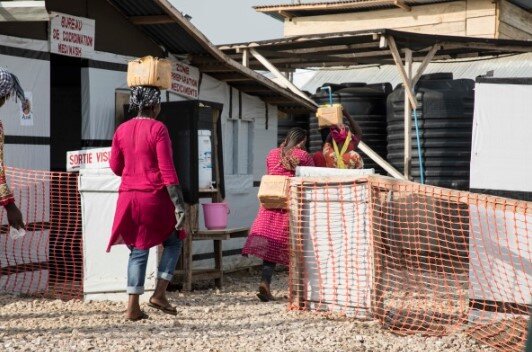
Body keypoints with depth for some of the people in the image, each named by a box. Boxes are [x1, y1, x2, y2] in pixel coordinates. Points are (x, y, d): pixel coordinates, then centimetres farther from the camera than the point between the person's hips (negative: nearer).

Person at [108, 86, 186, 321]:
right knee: (173, 242, 14)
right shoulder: (158, 129, -10)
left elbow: (115, 167, 13)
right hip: (154, 197, -5)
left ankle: (133, 307, 5)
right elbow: (167, 170, -15)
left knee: (138, 249, 11)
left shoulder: (122, 130, 7)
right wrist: (179, 204, -15)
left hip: (128, 197, 5)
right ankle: (159, 294, 4)